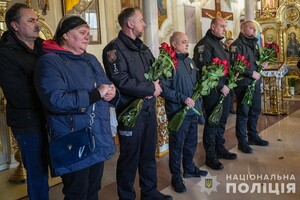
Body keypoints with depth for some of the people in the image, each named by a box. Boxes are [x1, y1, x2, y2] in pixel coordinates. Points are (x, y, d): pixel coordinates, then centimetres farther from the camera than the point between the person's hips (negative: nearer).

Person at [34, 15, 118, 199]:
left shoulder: (91, 60, 13)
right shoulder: (49, 62, -11)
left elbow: (107, 89, 17)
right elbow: (56, 101, -26)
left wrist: (112, 93, -8)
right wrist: (96, 94, -21)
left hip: (100, 140, 7)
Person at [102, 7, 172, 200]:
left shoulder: (143, 47, 14)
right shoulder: (114, 48, -13)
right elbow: (122, 81, -24)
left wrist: (157, 85, -8)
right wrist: (151, 88, -15)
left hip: (149, 109, 8)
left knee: (149, 154, 18)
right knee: (130, 157, 6)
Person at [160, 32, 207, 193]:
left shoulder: (190, 61, 10)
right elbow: (164, 89, -21)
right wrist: (183, 98, -23)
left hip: (193, 110, 8)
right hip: (178, 112, -7)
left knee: (191, 142, 20)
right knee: (177, 145, 5)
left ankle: (189, 168, 40)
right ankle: (176, 177, 20)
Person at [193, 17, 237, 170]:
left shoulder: (219, 43, 17)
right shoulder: (204, 44, -12)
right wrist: (221, 86, -18)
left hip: (224, 89, 9)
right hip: (212, 90, -9)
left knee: (222, 120, 16)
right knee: (212, 123, -1)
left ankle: (220, 149, 31)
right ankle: (210, 156, 11)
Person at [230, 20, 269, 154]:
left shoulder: (254, 43, 17)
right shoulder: (237, 44, -10)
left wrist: (262, 64, 4)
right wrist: (252, 73, -19)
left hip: (255, 82, 8)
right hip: (243, 83, -8)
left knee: (255, 111, 15)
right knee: (243, 112, 0)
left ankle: (253, 136, 30)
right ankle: (242, 141, 11)